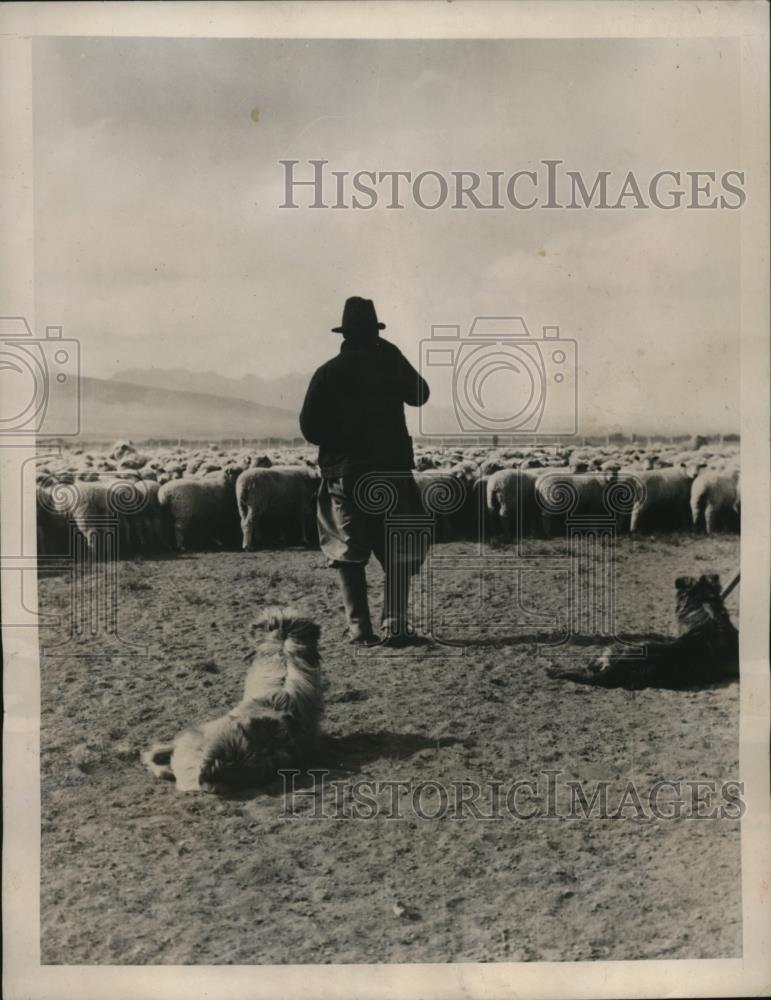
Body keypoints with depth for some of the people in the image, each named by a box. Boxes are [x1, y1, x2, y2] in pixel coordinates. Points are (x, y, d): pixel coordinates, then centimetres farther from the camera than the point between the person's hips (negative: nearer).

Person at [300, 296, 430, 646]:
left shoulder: (328, 373, 0)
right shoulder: (390, 361, 0)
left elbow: (309, 427, -5)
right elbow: (420, 395, 15)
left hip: (344, 474, 0)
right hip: (392, 471, 0)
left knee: (349, 554, 10)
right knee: (397, 552, 9)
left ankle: (360, 629, 4)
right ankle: (394, 625, -2)